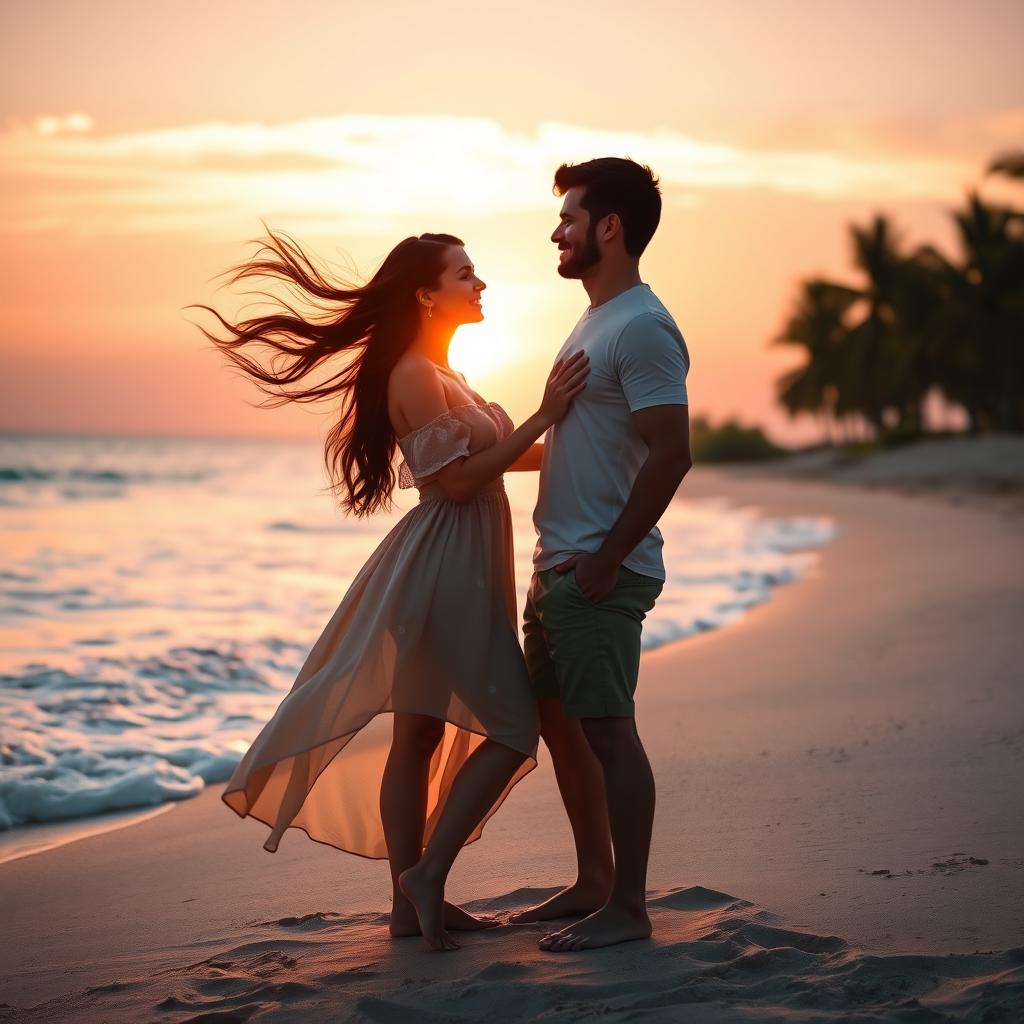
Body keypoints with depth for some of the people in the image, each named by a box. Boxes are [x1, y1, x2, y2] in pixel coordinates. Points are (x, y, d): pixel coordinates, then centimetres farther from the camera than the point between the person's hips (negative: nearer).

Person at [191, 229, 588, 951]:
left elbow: (485, 458, 22)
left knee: (418, 736, 10)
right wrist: (543, 418, -18)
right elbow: (458, 480, -19)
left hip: (461, 572, 10)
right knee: (512, 727, -6)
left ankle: (414, 901, 15)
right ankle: (426, 875, -4)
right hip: (443, 570, -10)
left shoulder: (439, 374, 17)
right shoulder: (414, 373, -14)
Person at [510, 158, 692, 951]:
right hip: (560, 563, 10)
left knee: (607, 730, -6)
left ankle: (628, 908, 2)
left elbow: (671, 453, -22)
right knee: (558, 722, 15)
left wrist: (605, 557, -21)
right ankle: (592, 882, 26)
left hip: (601, 572, -10)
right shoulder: (596, 322, 18)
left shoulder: (642, 328, -15)